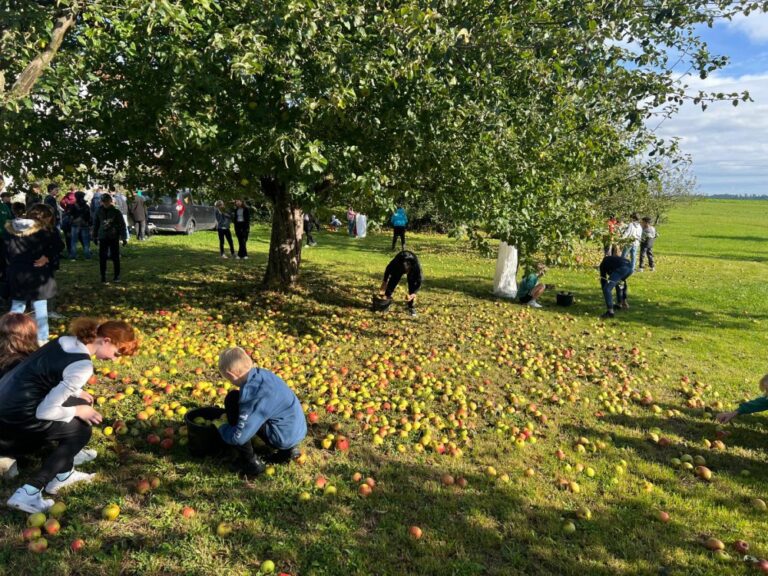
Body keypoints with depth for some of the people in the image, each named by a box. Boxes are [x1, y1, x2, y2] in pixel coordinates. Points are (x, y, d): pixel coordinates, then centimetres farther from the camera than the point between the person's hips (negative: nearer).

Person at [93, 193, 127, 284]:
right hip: (103, 238, 2)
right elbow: (96, 225, 15)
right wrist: (95, 236, 15)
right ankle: (103, 276, 8)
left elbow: (122, 225, -1)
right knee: (102, 258, 0)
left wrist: (124, 238, -4)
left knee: (115, 257, 4)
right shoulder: (99, 212, 5)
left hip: (114, 238, -2)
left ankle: (117, 276, 15)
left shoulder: (116, 212, -3)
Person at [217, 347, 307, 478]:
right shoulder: (261, 374, 0)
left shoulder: (252, 394, -25)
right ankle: (287, 450, 19)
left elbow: (239, 437, -22)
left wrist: (221, 428, -1)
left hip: (286, 437, -9)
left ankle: (250, 462, 0)